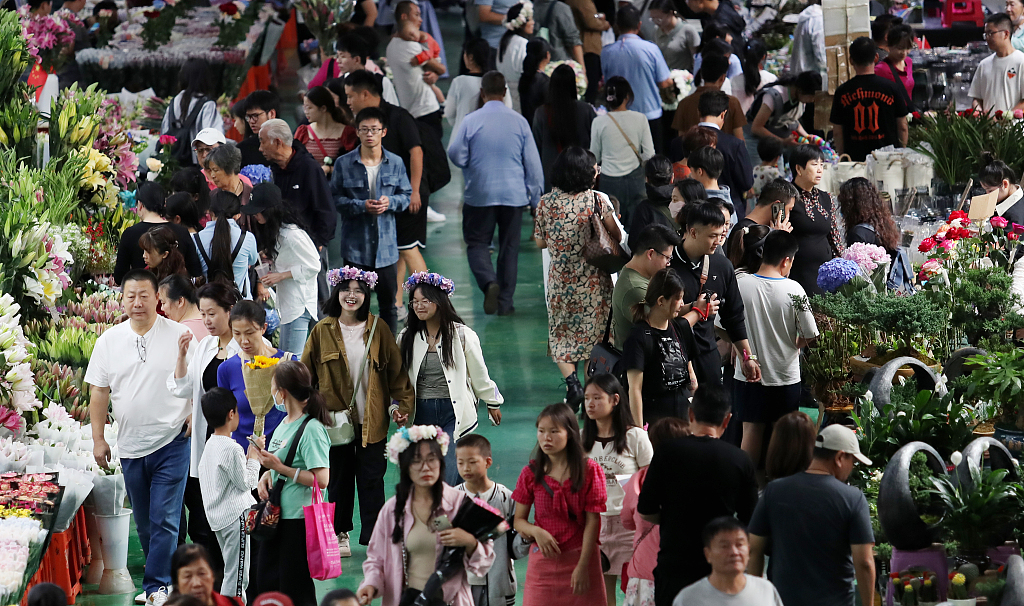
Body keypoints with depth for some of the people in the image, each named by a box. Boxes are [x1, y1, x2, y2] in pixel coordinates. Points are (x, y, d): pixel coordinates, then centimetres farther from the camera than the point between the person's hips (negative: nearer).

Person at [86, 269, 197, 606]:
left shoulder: (179, 335, -3)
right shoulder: (109, 341, 6)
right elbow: (99, 392, 9)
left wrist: (195, 421, -9)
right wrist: (98, 438, 5)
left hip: (172, 443, -4)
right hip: (131, 447, 4)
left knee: (164, 520, -9)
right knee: (144, 524, 11)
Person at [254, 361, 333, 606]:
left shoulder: (311, 429, -18)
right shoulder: (285, 423, 11)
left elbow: (322, 479, -24)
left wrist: (280, 468, -19)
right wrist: (266, 475, 1)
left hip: (299, 519, -9)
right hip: (276, 513, 9)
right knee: (267, 582, 15)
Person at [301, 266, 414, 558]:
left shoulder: (378, 329, 0)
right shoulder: (323, 331, -1)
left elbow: (396, 370, 3)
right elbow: (305, 373, 5)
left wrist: (402, 403, -3)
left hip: (372, 420, 0)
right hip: (335, 419, 0)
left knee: (371, 479, 3)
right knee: (339, 477, 9)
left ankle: (373, 536, 12)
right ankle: (340, 534, 24)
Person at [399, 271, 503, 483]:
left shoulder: (462, 335, -2)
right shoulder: (406, 338, 8)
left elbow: (479, 374, 8)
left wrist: (492, 403, 17)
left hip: (455, 412, -3)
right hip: (421, 414, 3)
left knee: (447, 476, -14)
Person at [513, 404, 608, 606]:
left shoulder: (589, 470, -3)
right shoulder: (531, 473, 4)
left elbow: (592, 522, -6)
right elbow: (519, 520, 7)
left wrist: (583, 566, -12)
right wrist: (535, 531, -16)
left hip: (580, 557, -2)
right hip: (543, 558, 2)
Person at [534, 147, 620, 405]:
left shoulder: (546, 203, -8)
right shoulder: (599, 200, -13)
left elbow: (540, 242, 3)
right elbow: (617, 236, -2)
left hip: (560, 282, 1)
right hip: (593, 280, -1)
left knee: (560, 336, 15)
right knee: (593, 335, 14)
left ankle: (572, 382, -6)